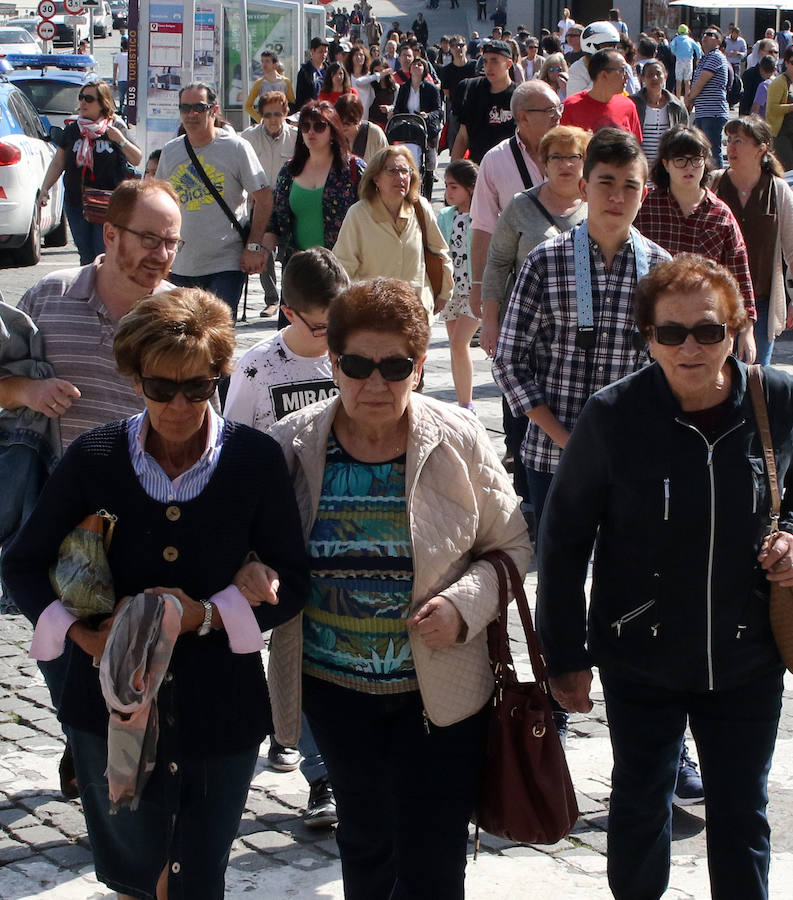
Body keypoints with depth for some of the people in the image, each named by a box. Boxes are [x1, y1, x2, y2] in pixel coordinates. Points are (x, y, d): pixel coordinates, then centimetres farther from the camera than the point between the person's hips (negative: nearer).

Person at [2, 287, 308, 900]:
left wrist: (206, 616, -18)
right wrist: (82, 634, -12)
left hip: (221, 708, 0)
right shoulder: (95, 458, -4)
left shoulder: (256, 460, -6)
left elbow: (292, 585, -2)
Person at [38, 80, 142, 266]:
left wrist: (121, 140, -14)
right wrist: (45, 188, 3)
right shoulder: (72, 130, 9)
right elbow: (58, 163, 14)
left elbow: (137, 160, 0)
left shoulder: (115, 128, 1)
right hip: (76, 203, 3)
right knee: (86, 257, 7)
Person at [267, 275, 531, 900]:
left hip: (441, 688, -2)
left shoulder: (459, 442, -8)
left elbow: (510, 545, 1)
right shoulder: (293, 444, -4)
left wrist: (463, 604, -17)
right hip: (334, 686, 2)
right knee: (364, 842, 19)